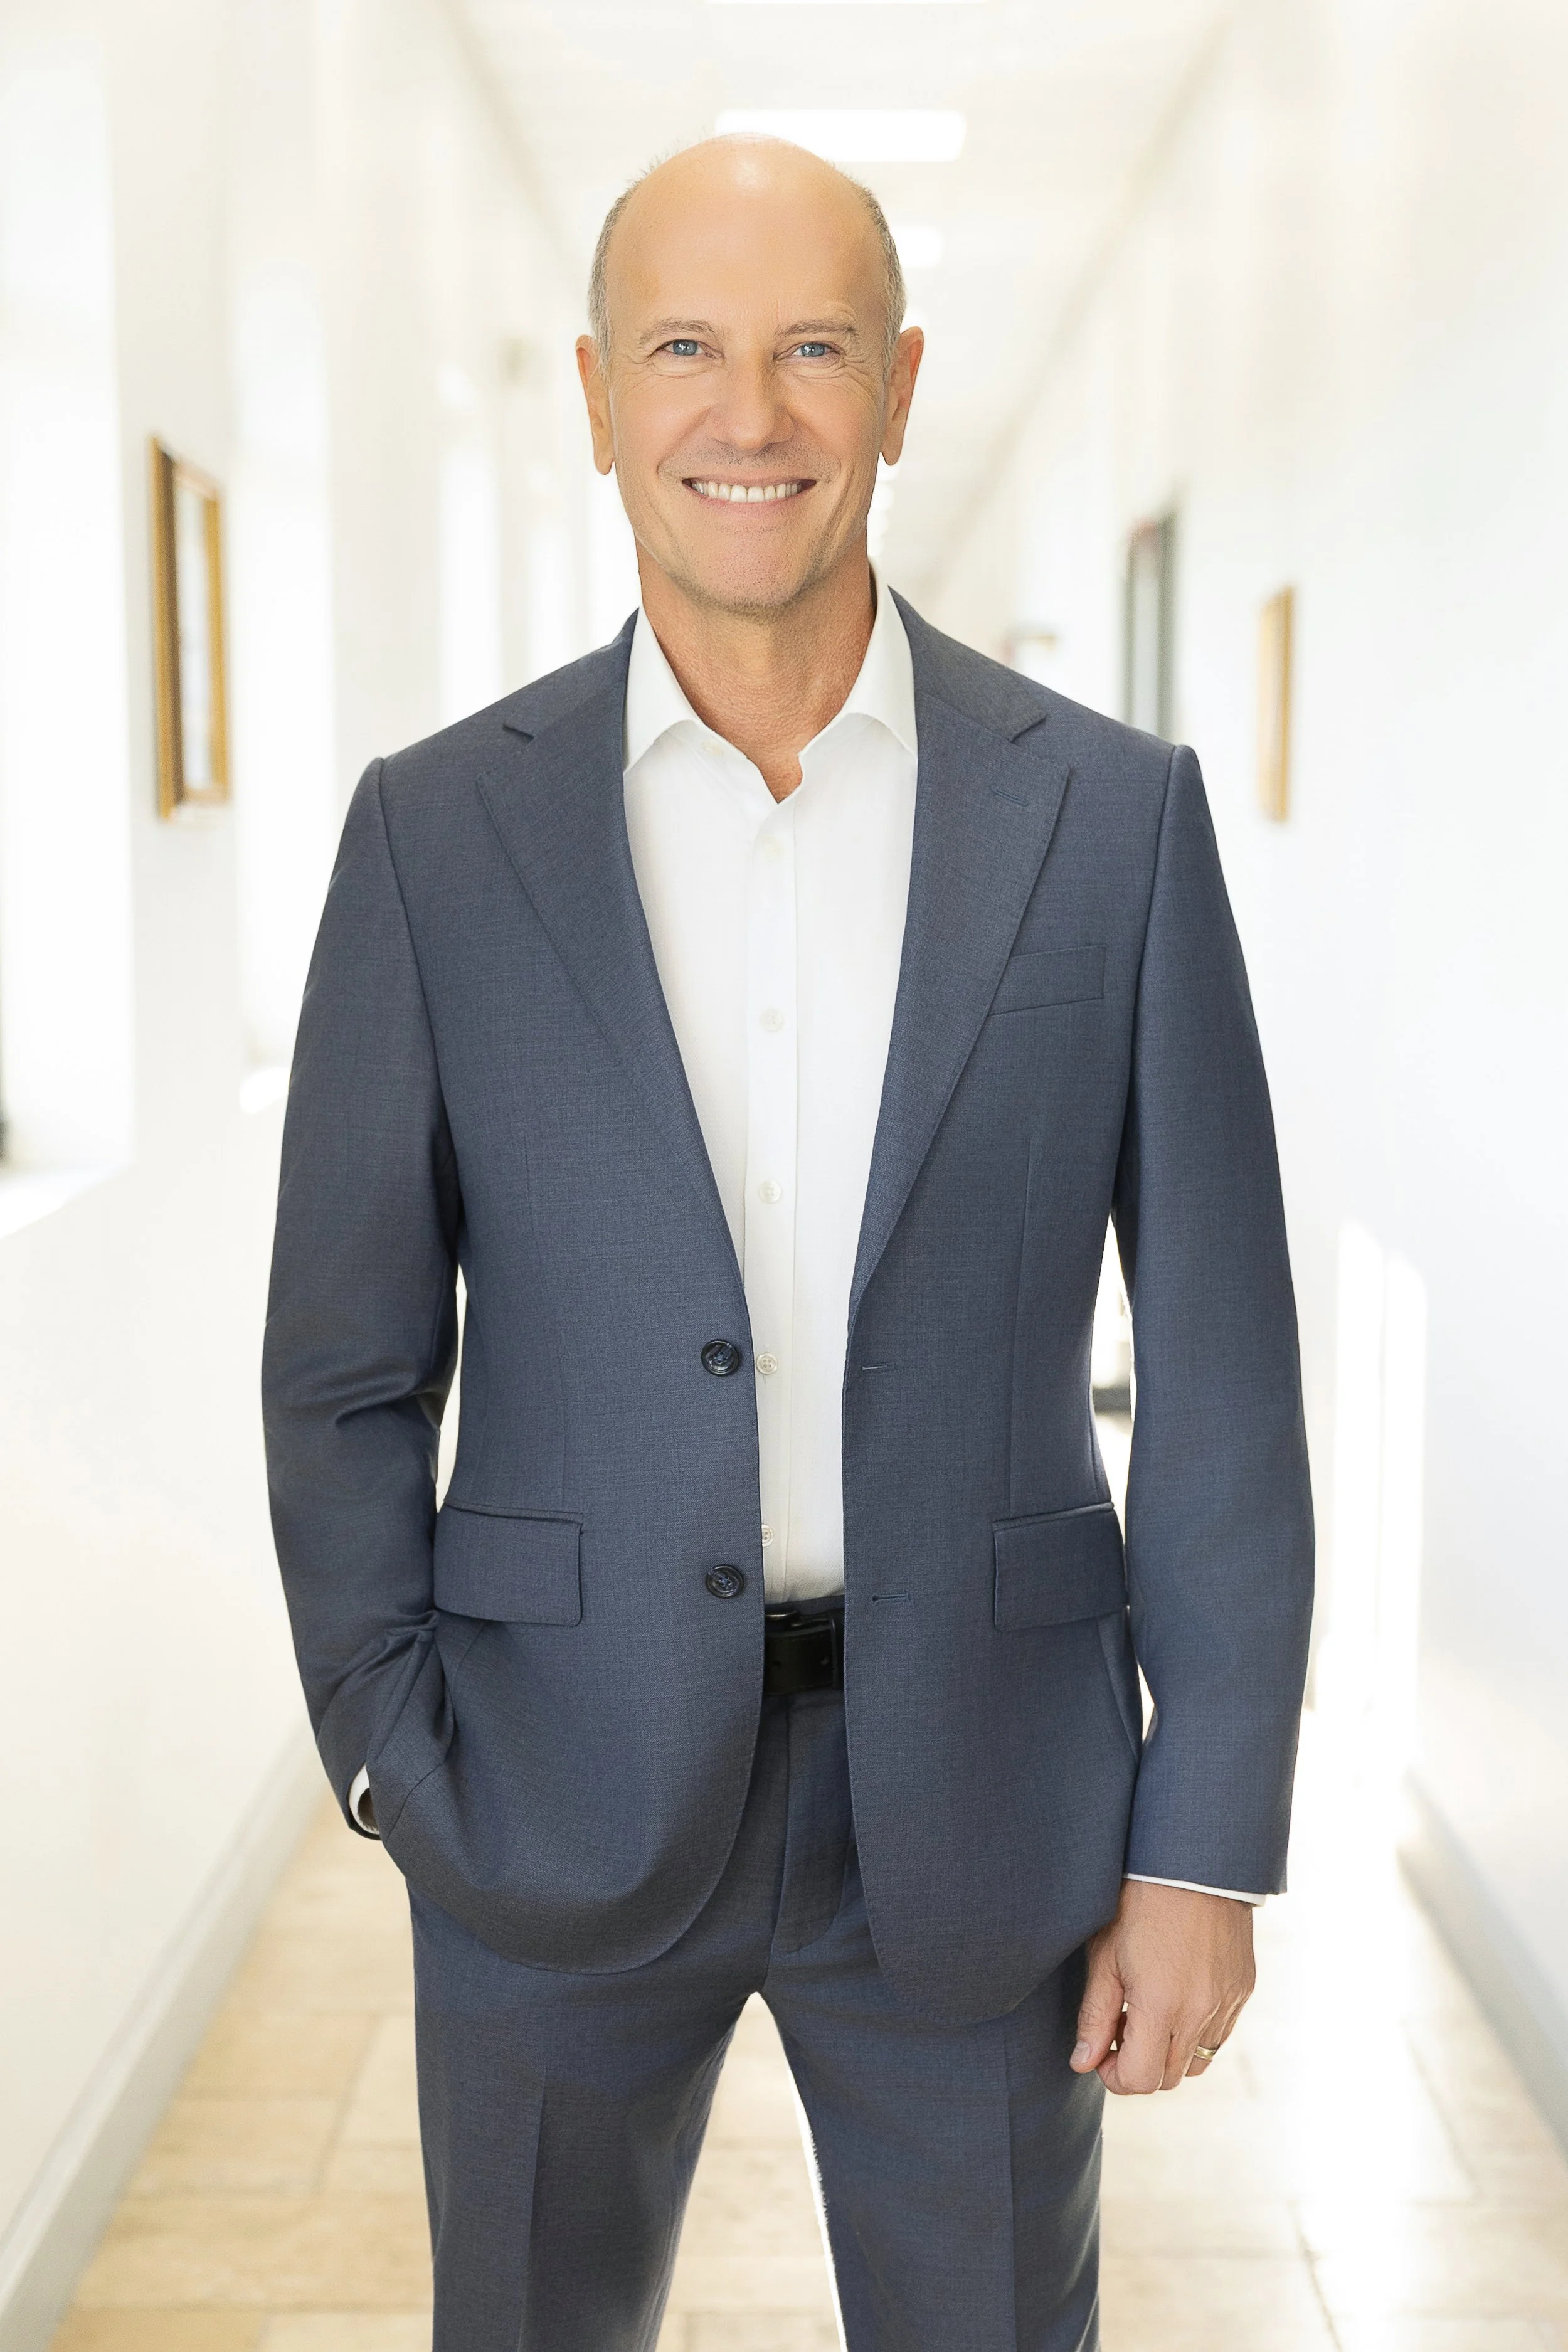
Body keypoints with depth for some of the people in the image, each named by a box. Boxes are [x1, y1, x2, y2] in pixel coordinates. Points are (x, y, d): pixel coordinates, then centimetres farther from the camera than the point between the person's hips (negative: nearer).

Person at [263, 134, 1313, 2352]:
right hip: (563, 1790, 1)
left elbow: (1221, 1360, -2)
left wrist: (1210, 1841, -3)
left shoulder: (1116, 815, -4)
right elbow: (346, 1366, 1)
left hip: (982, 1802, 0)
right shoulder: (439, 830, -3)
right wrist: (402, 1769, -4)